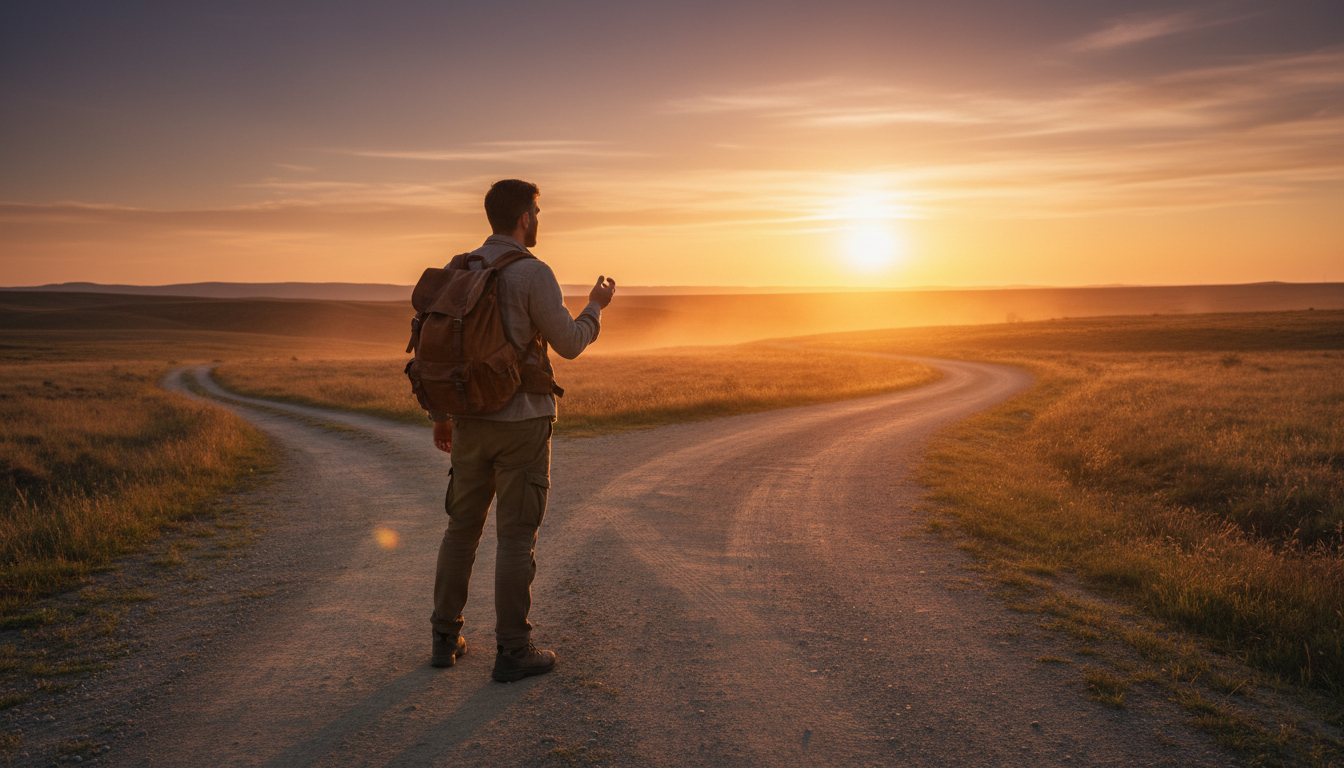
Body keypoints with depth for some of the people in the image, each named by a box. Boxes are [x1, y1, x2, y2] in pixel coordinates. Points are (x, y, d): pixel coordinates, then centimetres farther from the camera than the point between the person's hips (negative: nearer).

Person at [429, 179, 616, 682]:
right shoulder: (533, 273, -14)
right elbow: (569, 345, -9)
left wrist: (439, 416, 18)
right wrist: (597, 306, 10)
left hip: (471, 420, 6)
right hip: (521, 423, -6)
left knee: (462, 527, 16)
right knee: (516, 536, 1)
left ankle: (446, 639, 23)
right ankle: (512, 652, 10)